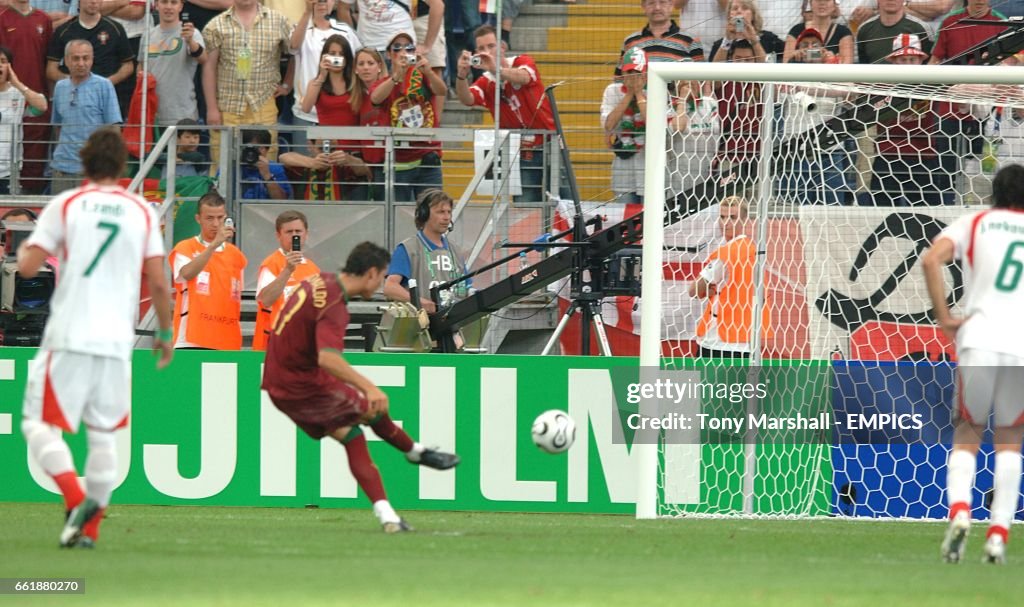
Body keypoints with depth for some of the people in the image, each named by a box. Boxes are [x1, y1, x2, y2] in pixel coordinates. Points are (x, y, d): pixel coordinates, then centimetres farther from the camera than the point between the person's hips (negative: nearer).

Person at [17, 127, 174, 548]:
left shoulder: (65, 205, 1)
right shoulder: (142, 212, 7)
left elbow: (28, 267, -4)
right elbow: (159, 283, 5)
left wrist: (22, 250, 18)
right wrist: (165, 332, 17)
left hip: (68, 338, -3)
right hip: (117, 340, 3)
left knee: (41, 424, 0)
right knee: (103, 434, 12)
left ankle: (75, 499, -22)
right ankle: (90, 526, 5)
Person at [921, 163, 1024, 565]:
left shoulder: (974, 223, 13)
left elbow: (931, 260, -5)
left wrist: (945, 320, -1)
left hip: (979, 340, 0)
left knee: (967, 435, 12)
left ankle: (959, 512, -14)